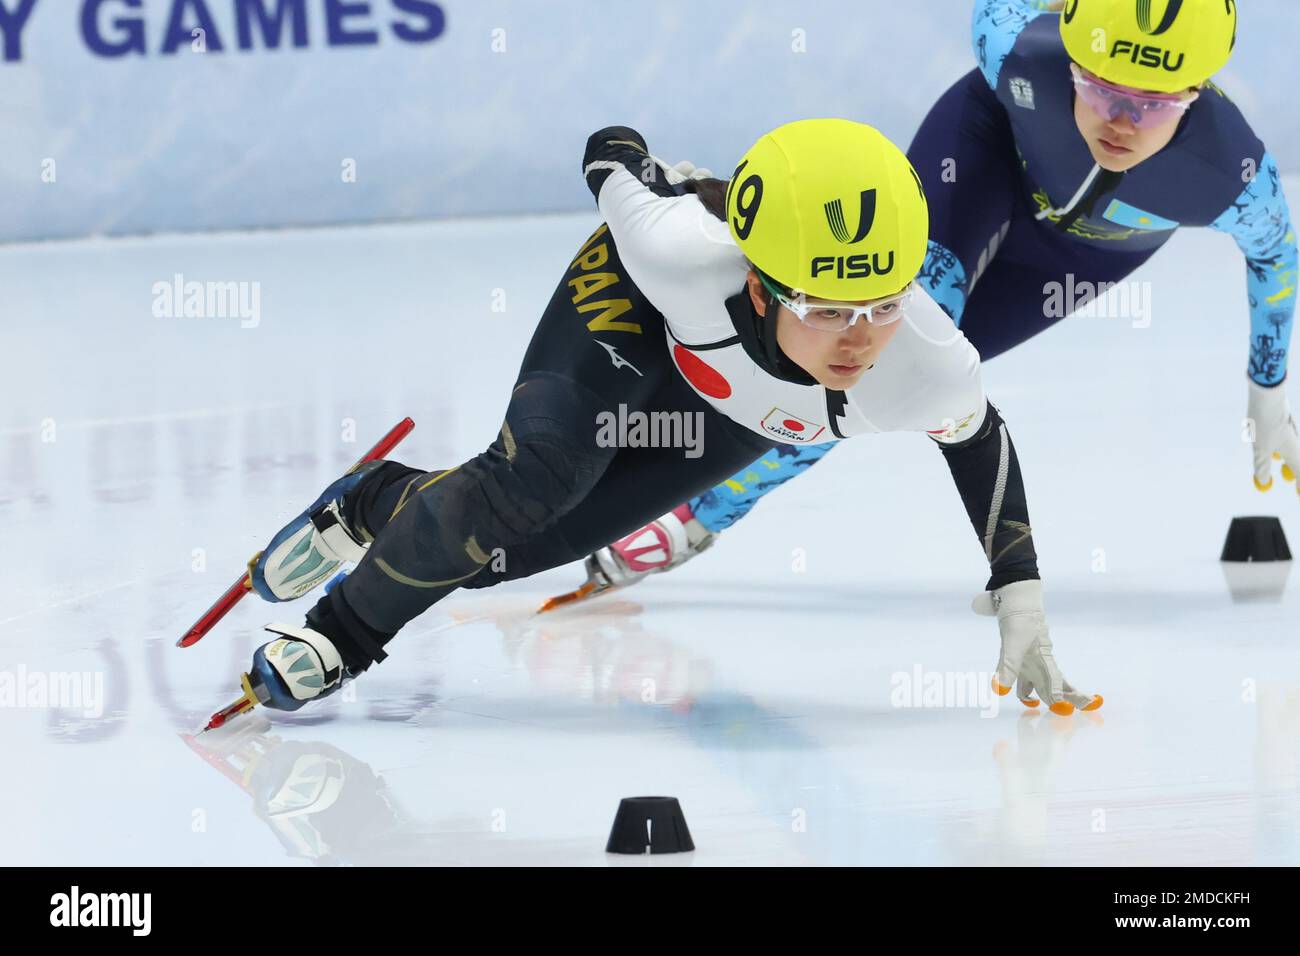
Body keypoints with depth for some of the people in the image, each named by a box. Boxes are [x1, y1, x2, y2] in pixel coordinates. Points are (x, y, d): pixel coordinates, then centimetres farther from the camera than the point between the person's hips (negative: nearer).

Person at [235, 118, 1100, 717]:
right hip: (636, 303, -2)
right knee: (533, 477, -27)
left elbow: (979, 438, -15)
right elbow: (613, 151, -23)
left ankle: (385, 507, 34)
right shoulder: (680, 253, -46)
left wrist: (1020, 601, -13)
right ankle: (348, 629, -2)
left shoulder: (931, 370, -41)